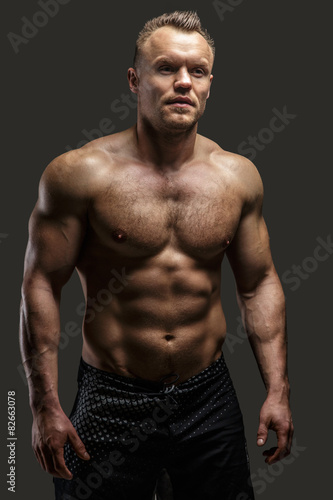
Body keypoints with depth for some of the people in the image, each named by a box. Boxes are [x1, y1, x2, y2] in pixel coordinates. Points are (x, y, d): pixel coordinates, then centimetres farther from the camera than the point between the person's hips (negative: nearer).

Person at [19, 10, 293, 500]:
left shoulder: (238, 176, 0)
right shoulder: (80, 173, -10)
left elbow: (260, 284, 7)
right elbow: (42, 285, -8)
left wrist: (277, 391, 3)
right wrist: (46, 406, -11)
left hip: (209, 399, 3)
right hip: (110, 401, -3)